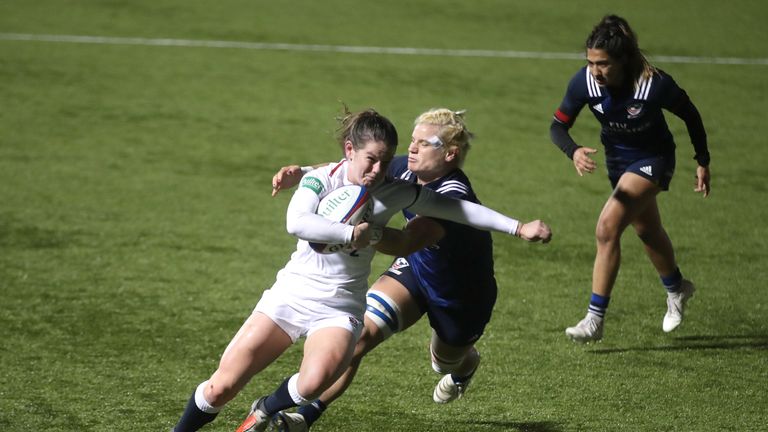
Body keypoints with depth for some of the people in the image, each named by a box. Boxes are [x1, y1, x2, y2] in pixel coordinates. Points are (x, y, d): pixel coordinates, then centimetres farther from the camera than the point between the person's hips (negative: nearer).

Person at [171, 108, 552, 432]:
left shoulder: (394, 193, -3)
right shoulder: (321, 179, -10)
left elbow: (458, 209, 1)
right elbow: (295, 222, -28)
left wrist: (518, 228, -3)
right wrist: (354, 234, -27)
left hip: (340, 309, 1)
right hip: (291, 295, -1)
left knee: (314, 383, -29)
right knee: (221, 387, -9)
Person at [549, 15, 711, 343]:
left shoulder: (655, 84, -31)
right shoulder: (584, 82, -23)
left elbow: (690, 115, -13)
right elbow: (558, 125, -14)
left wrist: (703, 162, -3)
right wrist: (574, 152, -36)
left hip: (653, 159, -5)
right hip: (617, 158, 5)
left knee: (608, 227, -21)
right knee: (647, 231, 25)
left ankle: (595, 319, -16)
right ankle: (677, 289, 53)